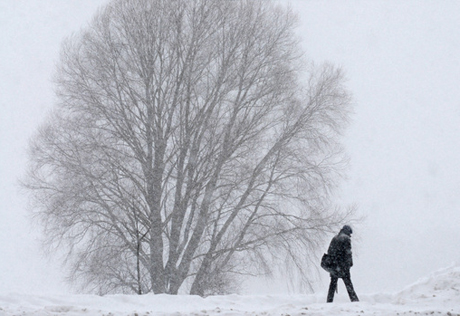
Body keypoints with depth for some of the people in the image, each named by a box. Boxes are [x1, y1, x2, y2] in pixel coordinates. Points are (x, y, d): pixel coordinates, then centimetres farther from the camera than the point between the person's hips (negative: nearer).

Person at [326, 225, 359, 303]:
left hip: (334, 265, 6)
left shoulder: (334, 238, 16)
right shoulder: (346, 238, -5)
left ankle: (329, 301, 8)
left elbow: (329, 251, 17)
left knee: (333, 284, 10)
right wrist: (350, 263, -7)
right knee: (348, 283, -5)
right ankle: (354, 300, -7)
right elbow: (348, 252, -12)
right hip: (343, 265, -6)